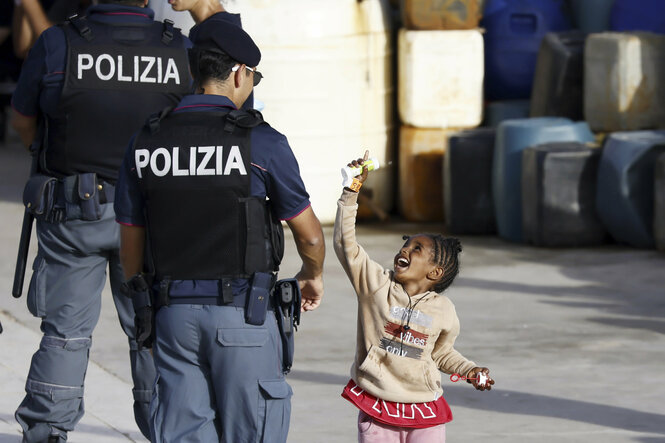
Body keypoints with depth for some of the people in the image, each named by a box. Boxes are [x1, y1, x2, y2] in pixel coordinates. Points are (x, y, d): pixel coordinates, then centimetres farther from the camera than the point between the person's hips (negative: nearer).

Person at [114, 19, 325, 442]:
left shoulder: (146, 142, 4)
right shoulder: (261, 142, -8)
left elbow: (131, 242, 11)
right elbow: (309, 233, 1)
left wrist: (146, 308, 25)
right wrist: (313, 275, 23)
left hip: (174, 312, 4)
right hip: (243, 312, -4)